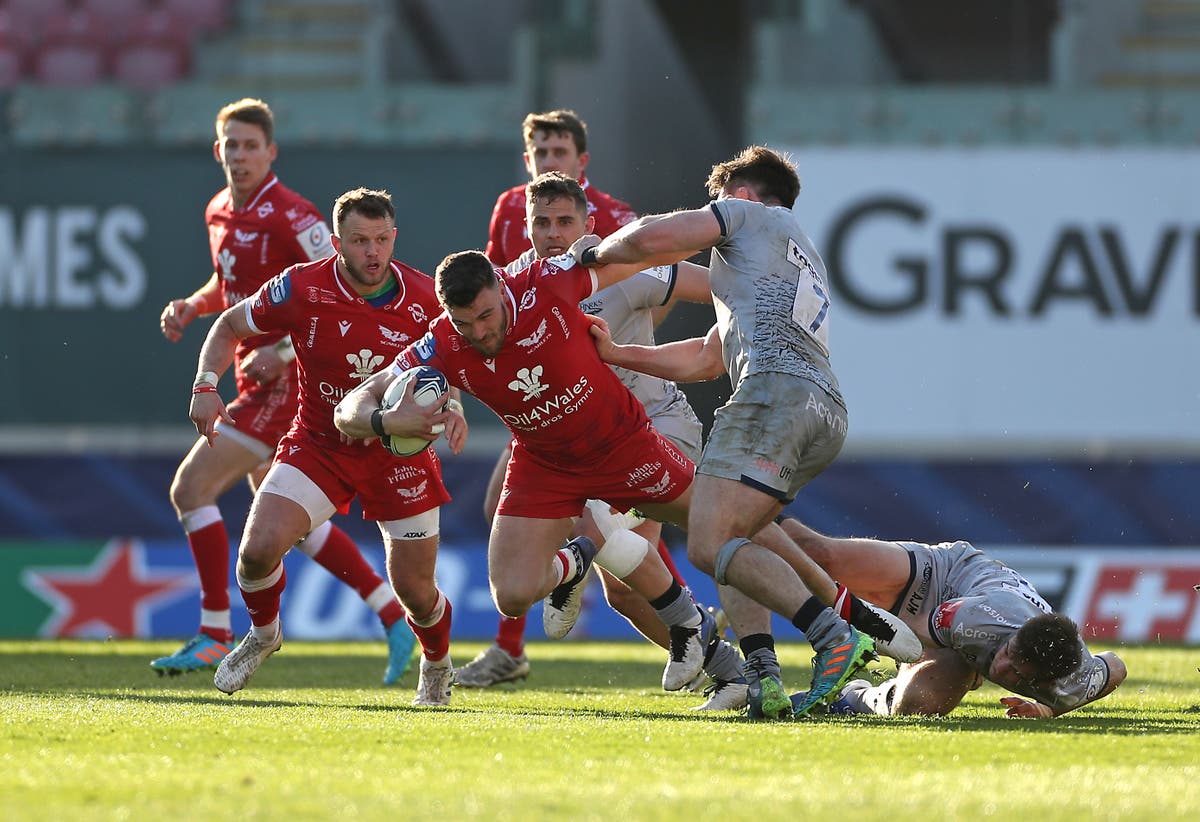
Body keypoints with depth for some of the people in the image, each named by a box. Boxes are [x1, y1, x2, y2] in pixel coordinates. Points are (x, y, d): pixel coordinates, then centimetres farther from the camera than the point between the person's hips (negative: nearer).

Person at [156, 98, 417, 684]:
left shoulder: (289, 214, -16)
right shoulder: (218, 212, 11)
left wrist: (283, 352, -23)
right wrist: (191, 306, 7)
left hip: (288, 381, -9)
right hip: (257, 382, 9)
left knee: (191, 487, -12)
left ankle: (215, 637, -7)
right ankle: (395, 617, 21)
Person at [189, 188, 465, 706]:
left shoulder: (425, 300, -13)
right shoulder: (302, 288, -16)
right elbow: (231, 325, 0)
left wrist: (451, 407, -16)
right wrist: (207, 384, -16)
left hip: (399, 450, 0)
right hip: (318, 444, 0)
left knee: (415, 589, 2)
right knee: (260, 547, -20)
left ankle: (437, 665, 39)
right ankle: (263, 634, 14)